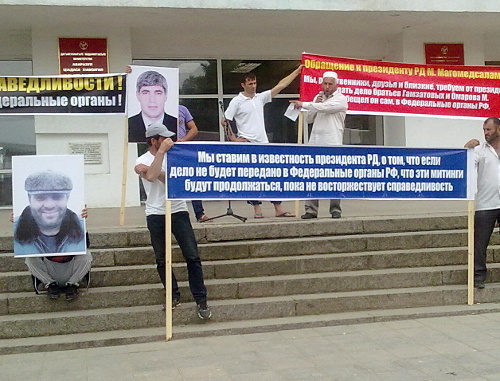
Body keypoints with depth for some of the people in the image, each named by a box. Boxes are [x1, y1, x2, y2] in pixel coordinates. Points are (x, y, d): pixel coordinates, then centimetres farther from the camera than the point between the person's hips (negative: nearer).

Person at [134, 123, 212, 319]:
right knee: (161, 260, 6)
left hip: (178, 211, 1)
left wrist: (153, 170, -14)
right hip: (155, 214, -1)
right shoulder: (142, 161, 1)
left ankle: (201, 300, 1)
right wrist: (162, 152, -18)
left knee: (193, 257, -5)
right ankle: (174, 296, 22)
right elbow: (152, 177, -21)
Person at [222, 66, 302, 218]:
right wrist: (233, 138, -10)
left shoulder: (260, 98, 11)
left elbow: (281, 85, 12)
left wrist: (297, 71, 10)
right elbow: (224, 121, -4)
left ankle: (278, 209, 8)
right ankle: (257, 209, 6)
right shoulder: (237, 101, -3)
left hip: (264, 143, 5)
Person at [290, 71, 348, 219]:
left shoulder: (340, 99, 0)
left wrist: (304, 104, -12)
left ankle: (335, 209, 4)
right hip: (315, 142, 5)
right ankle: (311, 209, 1)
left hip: (332, 143, -5)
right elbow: (309, 119, 20)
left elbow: (325, 107, -17)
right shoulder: (318, 97, 19)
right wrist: (315, 104, 4)